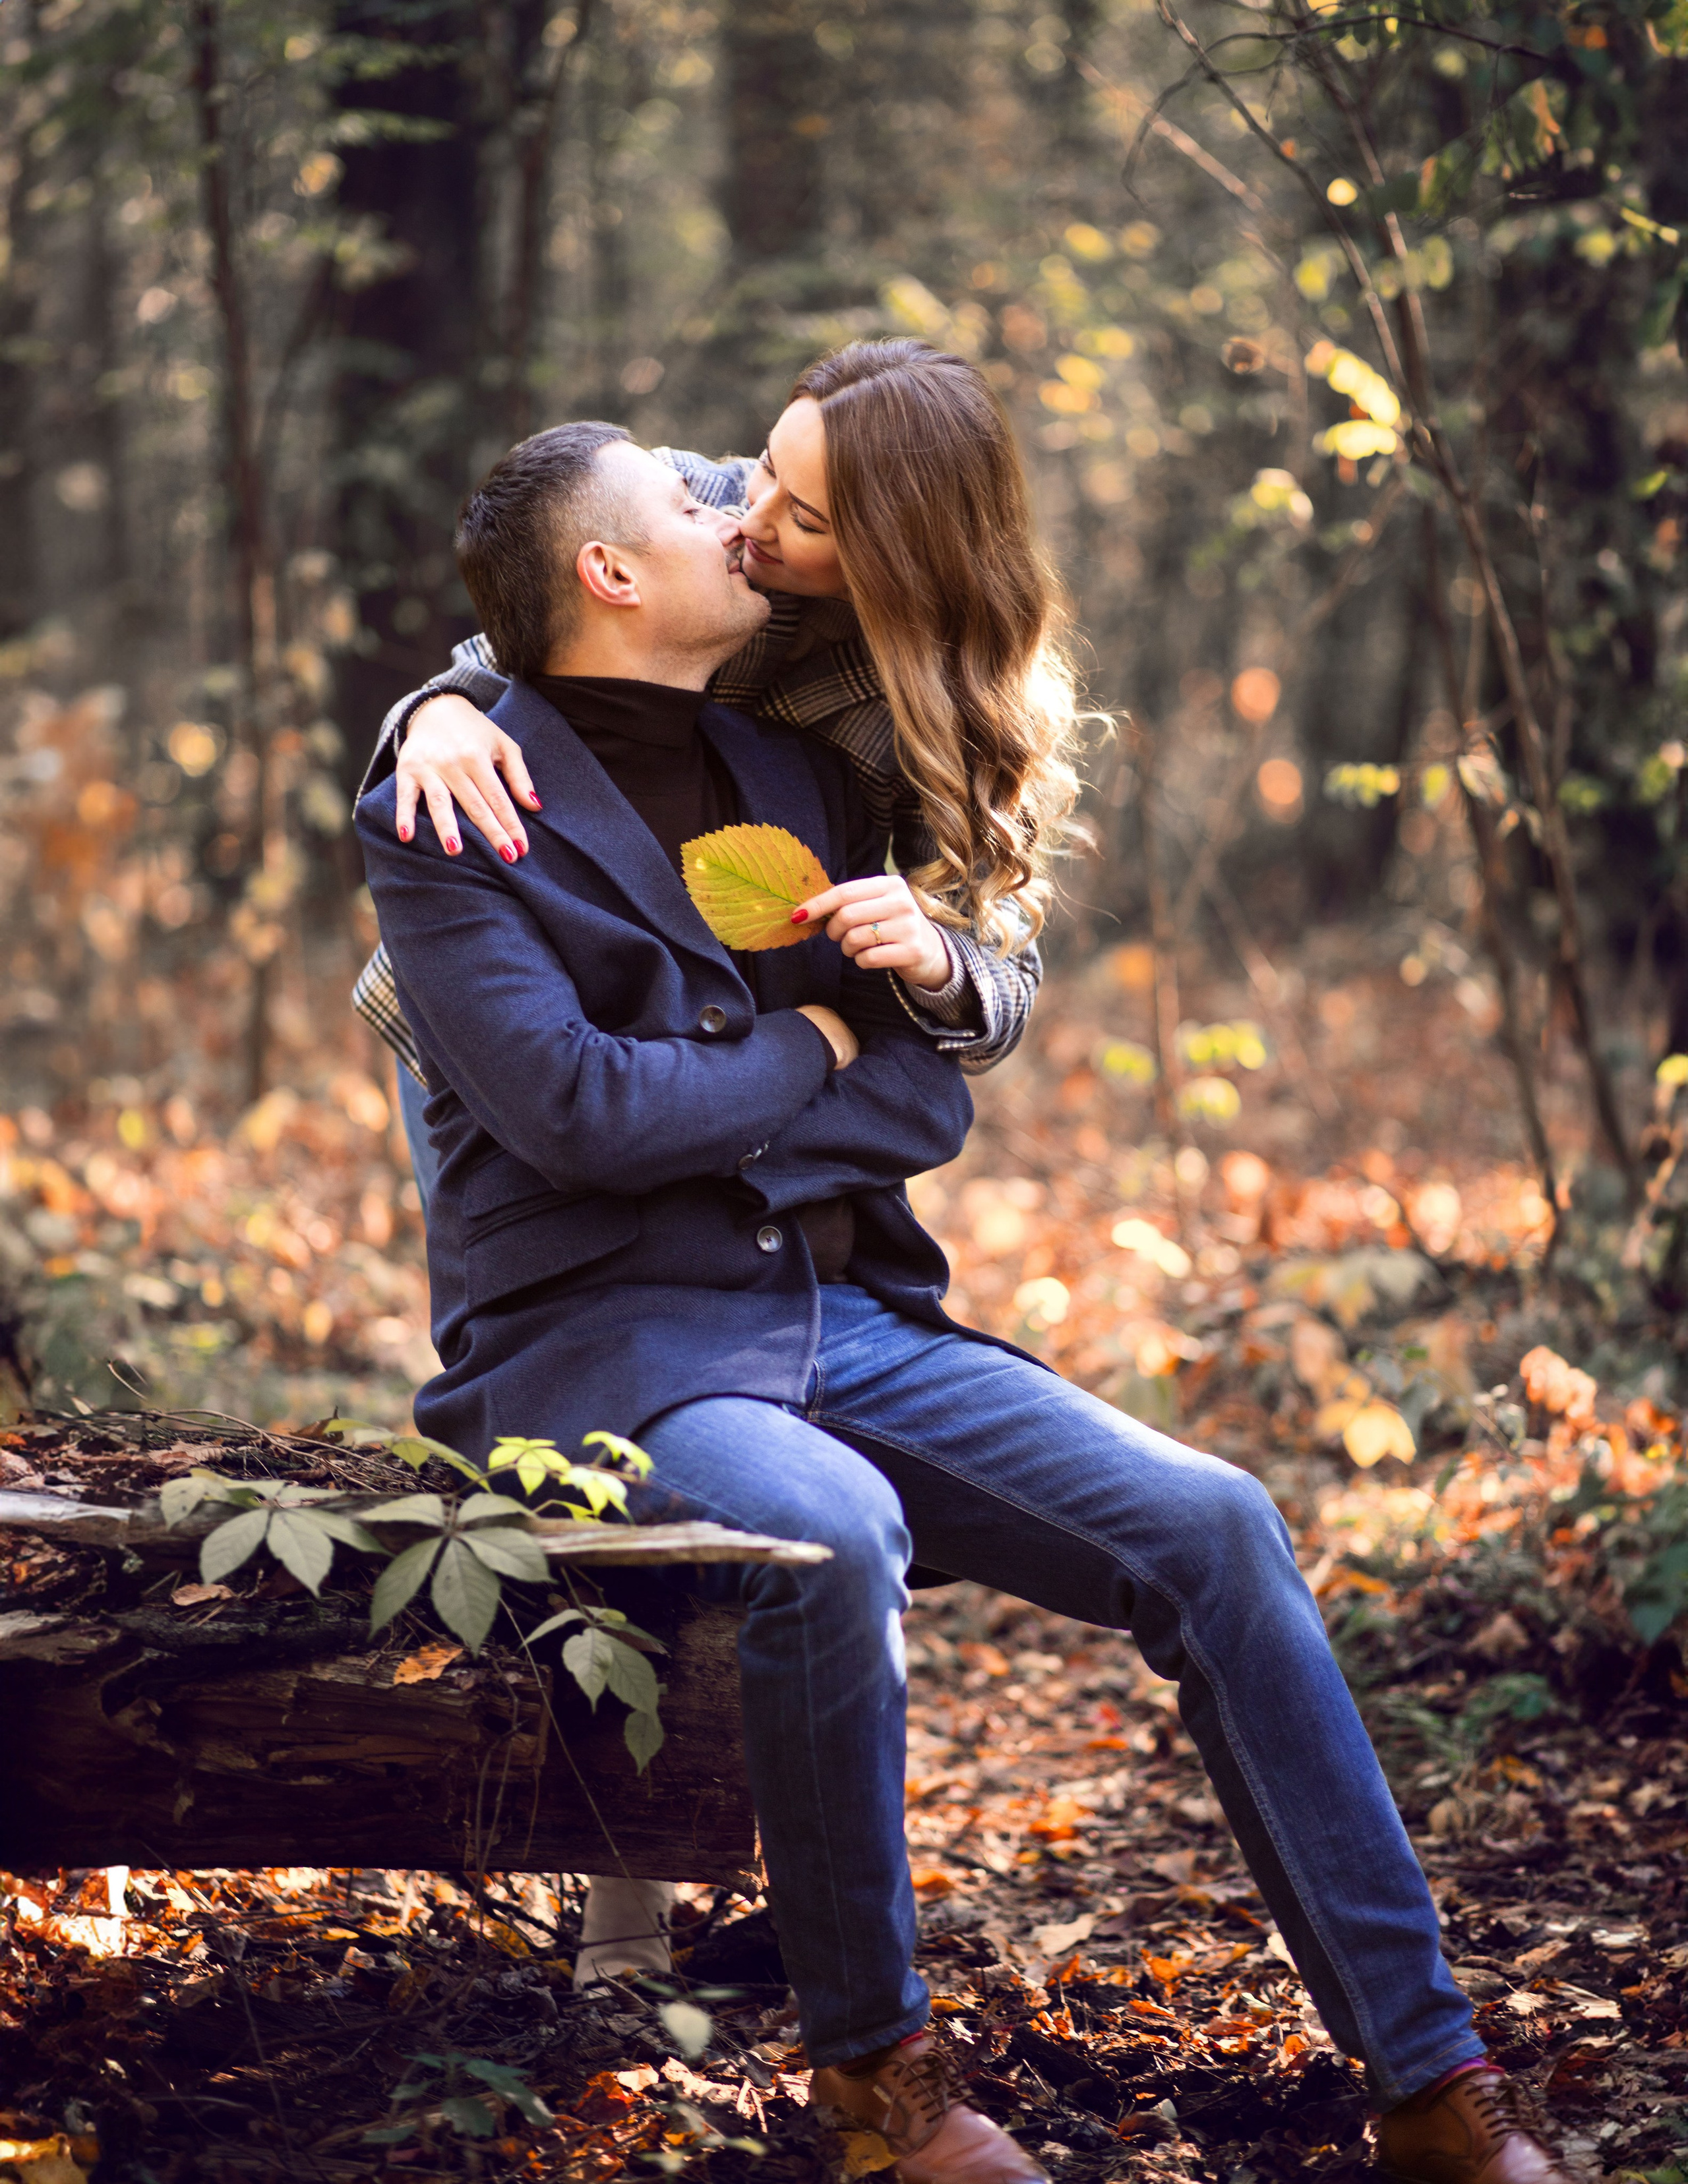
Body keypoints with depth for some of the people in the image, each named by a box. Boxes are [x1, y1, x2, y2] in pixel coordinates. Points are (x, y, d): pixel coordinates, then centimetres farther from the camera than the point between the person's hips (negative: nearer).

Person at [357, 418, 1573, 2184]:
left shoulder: (800, 780, 17)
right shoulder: (450, 819, -2)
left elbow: (928, 1102, 12)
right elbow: (573, 1109, -16)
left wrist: (702, 1100, -6)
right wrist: (806, 1051, -1)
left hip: (845, 1311, 6)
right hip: (602, 1338, -6)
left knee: (1214, 1526, -11)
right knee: (832, 1536, -37)